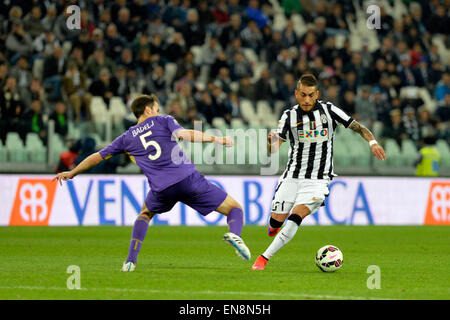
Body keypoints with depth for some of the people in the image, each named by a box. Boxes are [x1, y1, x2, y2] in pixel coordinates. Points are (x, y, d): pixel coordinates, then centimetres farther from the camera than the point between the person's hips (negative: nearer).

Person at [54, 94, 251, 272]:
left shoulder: (127, 138, 20)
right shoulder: (163, 121, 13)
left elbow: (97, 157, 26)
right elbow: (183, 134, -7)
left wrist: (71, 173, 39)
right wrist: (217, 139, -3)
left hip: (162, 189, 2)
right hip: (188, 179, -2)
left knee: (145, 214, 35)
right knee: (235, 208, 6)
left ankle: (131, 261, 19)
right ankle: (234, 234, -30)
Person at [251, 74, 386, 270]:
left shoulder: (329, 110, -2)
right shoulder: (289, 116, -2)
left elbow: (358, 127, 3)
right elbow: (273, 149, -10)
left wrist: (372, 142, -16)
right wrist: (271, 141, -34)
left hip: (318, 180, -2)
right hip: (292, 177, 2)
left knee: (295, 218, -20)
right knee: (276, 221, 0)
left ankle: (265, 257, -13)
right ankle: (274, 227, 38)